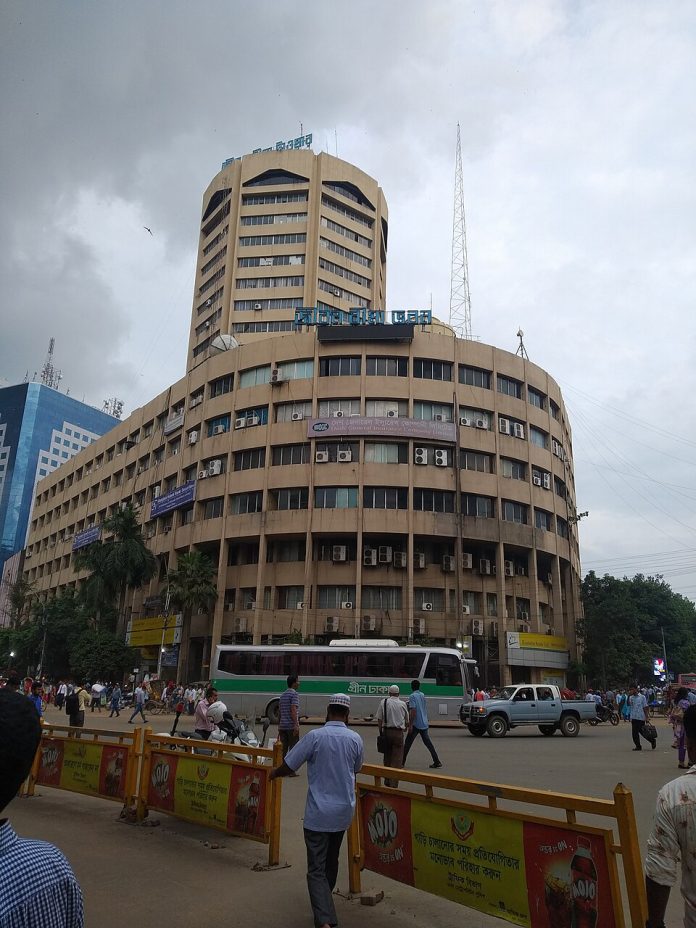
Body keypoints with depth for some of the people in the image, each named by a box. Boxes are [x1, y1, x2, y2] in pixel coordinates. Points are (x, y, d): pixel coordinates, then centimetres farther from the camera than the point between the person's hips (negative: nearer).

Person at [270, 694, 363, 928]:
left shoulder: (315, 736, -15)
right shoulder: (355, 739, -5)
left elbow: (288, 767, -10)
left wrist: (273, 774, 11)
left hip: (318, 814, -4)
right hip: (344, 812, 4)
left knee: (316, 869, 0)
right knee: (331, 860, 25)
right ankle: (325, 901, 43)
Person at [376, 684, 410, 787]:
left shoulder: (383, 702, 0)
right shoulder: (403, 704, 2)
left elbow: (379, 719, -1)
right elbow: (407, 720, 15)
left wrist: (380, 731, 9)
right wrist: (407, 727, 36)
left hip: (386, 731, 2)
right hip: (398, 732, -1)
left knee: (387, 757, 15)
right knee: (397, 759, 2)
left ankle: (387, 781, 24)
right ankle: (393, 782, -3)